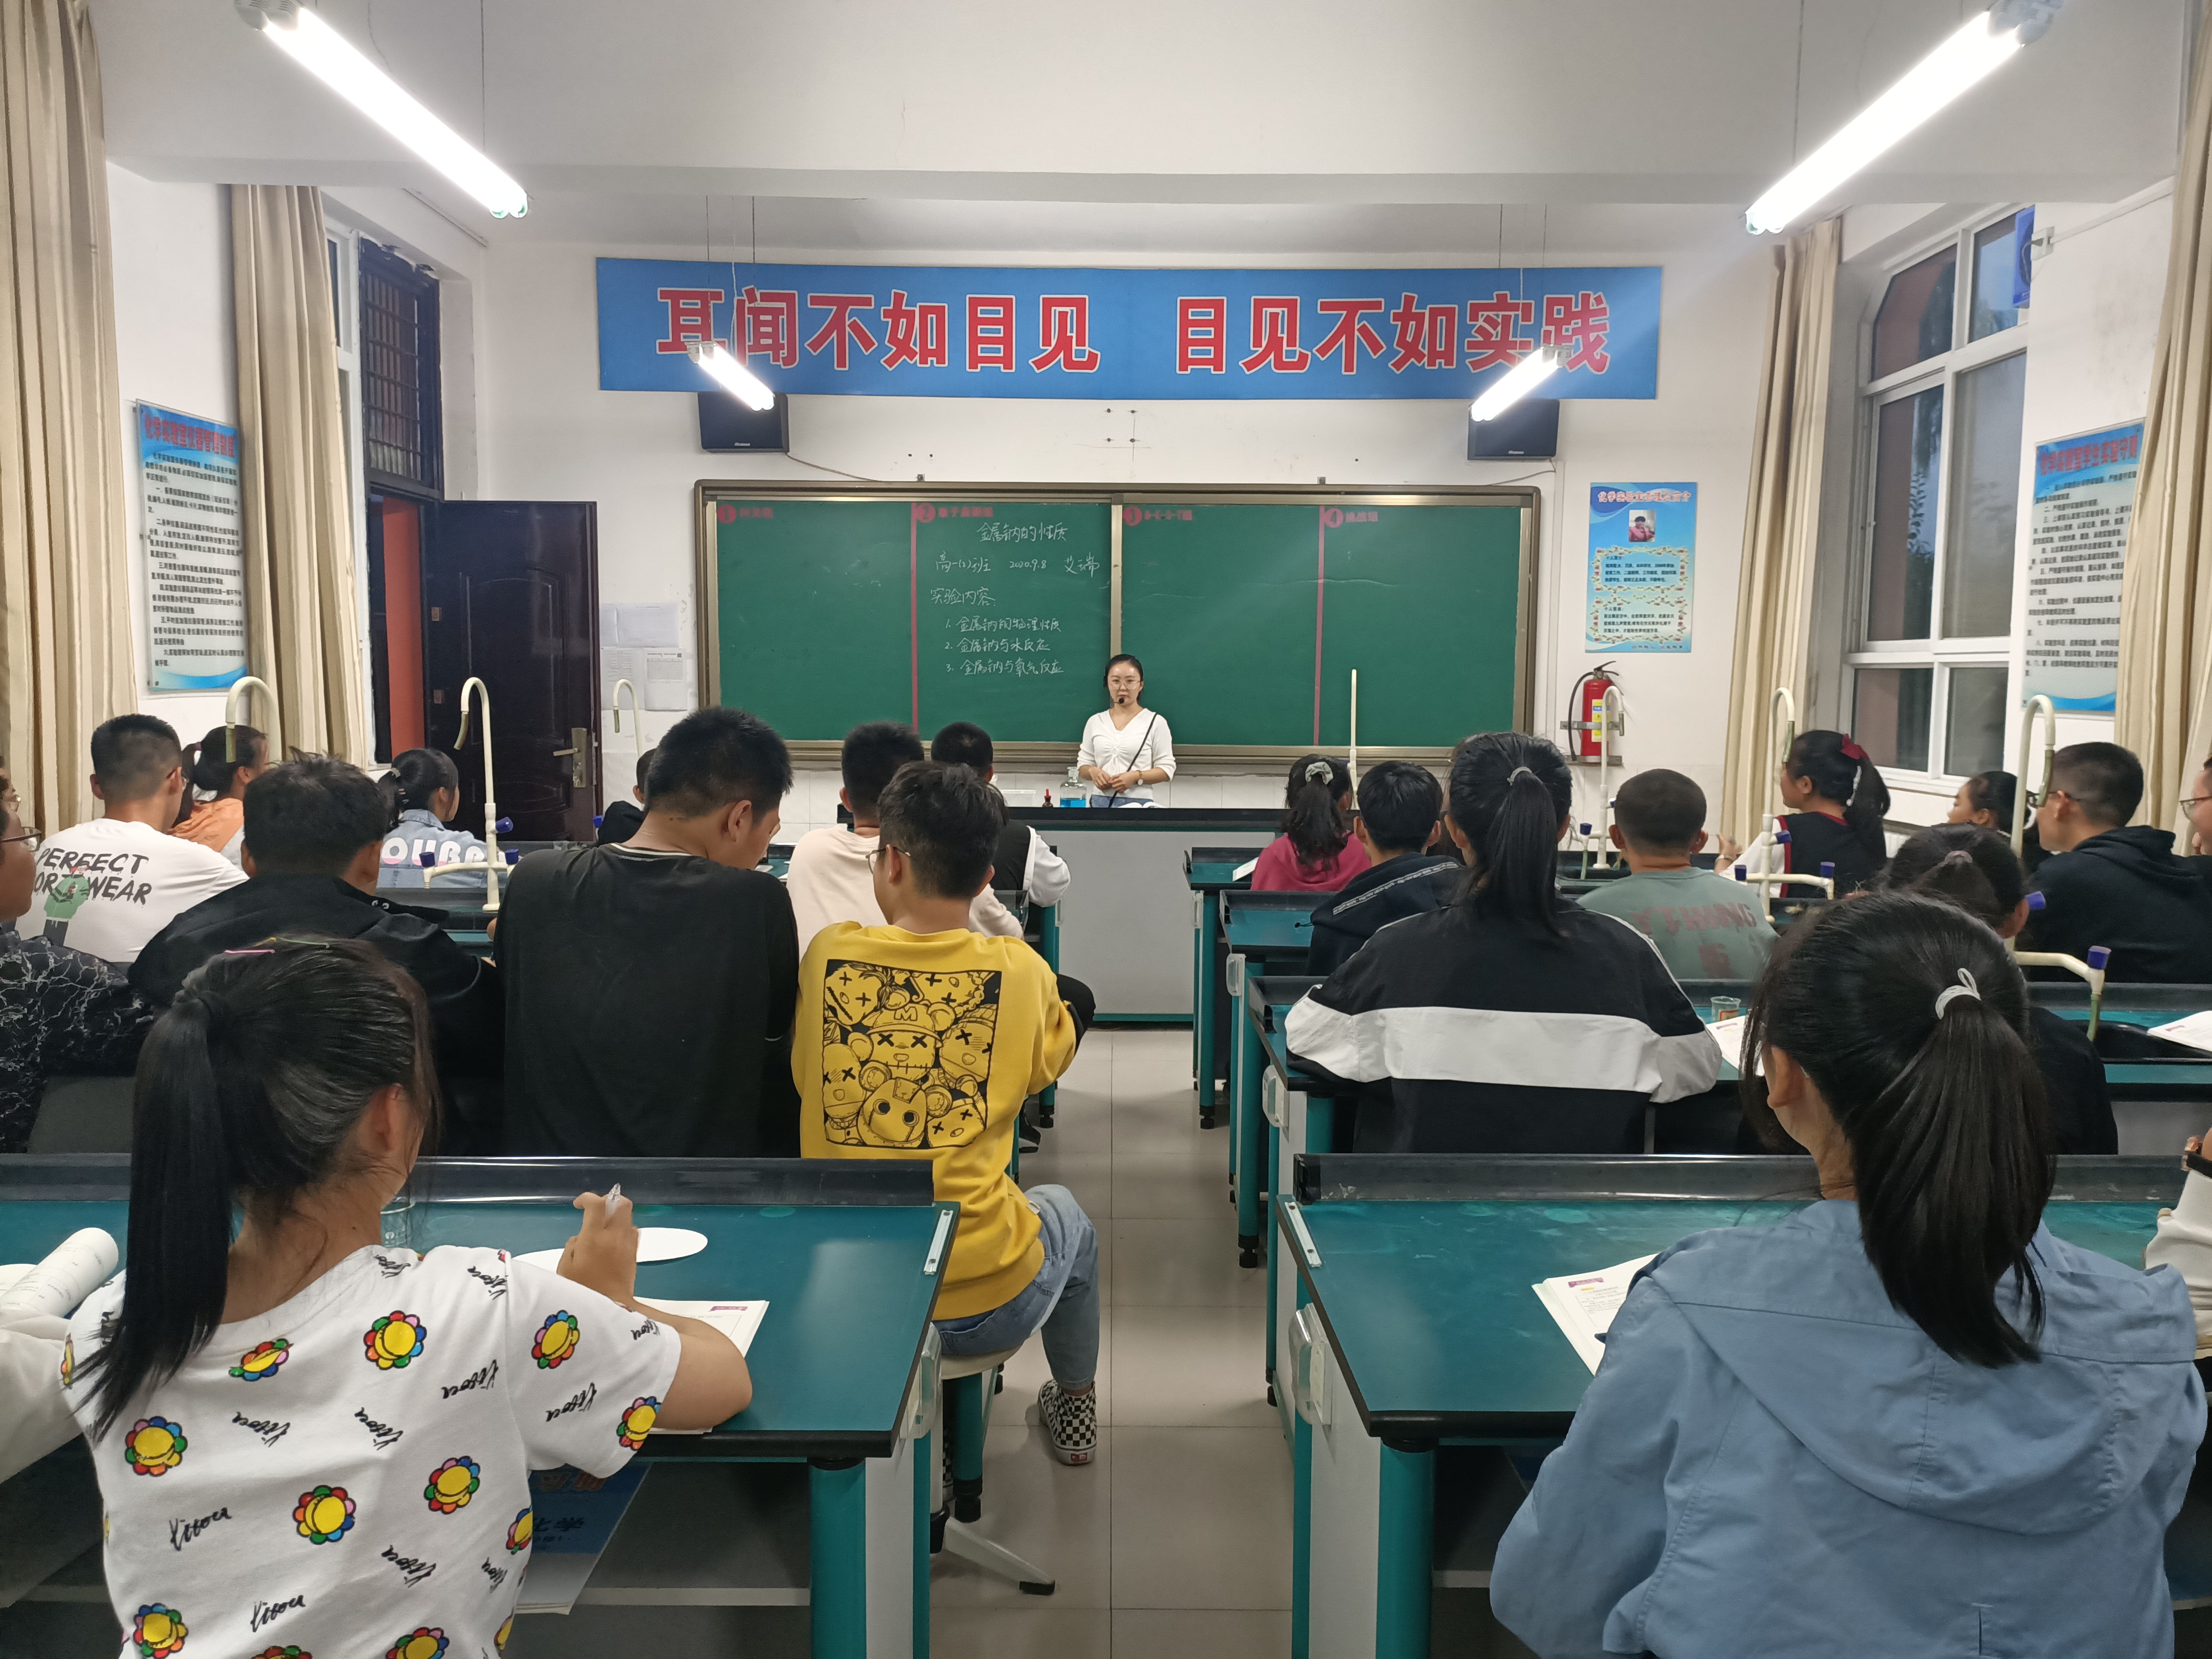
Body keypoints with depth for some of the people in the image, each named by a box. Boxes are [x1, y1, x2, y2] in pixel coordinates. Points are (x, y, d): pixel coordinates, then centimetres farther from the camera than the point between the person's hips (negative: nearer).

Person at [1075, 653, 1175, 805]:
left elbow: (1167, 769, 0)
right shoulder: (1095, 722, 12)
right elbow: (1083, 765, 16)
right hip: (1101, 802, 3)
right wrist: (1092, 772, -8)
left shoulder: (1155, 722, 1)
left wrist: (1136, 776, -16)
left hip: (1137, 803, -3)